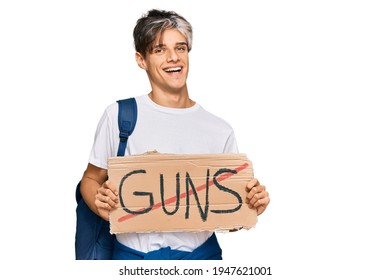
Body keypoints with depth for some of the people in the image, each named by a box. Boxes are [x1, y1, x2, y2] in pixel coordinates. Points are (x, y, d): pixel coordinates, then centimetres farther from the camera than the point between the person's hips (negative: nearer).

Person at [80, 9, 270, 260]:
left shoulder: (220, 130, 1)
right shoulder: (119, 116, -5)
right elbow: (91, 179, 3)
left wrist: (252, 204, -14)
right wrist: (99, 203, -18)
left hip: (202, 252, 2)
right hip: (135, 252, -1)